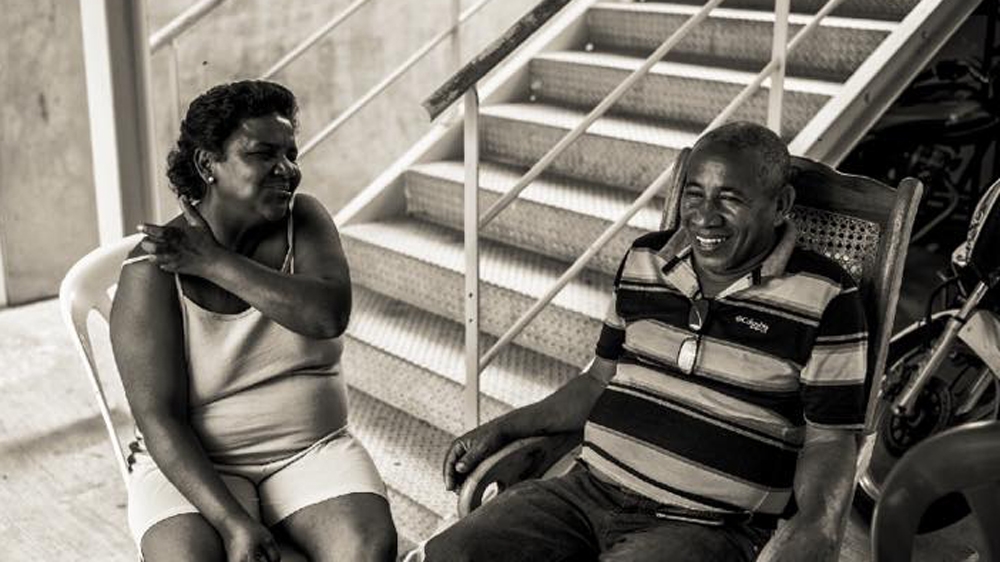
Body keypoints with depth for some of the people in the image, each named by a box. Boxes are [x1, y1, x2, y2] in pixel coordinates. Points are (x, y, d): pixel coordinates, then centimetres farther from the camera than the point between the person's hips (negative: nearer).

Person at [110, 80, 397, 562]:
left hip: (311, 449, 3)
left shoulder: (303, 220, 1)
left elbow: (329, 315, -18)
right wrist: (232, 521, -25)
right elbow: (158, 419, -14)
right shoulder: (152, 271, -10)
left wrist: (215, 263, -18)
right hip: (193, 466, -2)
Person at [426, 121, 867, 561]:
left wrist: (817, 522, -23)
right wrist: (503, 428, 13)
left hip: (705, 526, -4)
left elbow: (828, 440, -3)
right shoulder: (644, 261, 10)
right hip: (589, 489, 5)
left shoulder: (825, 300, -5)